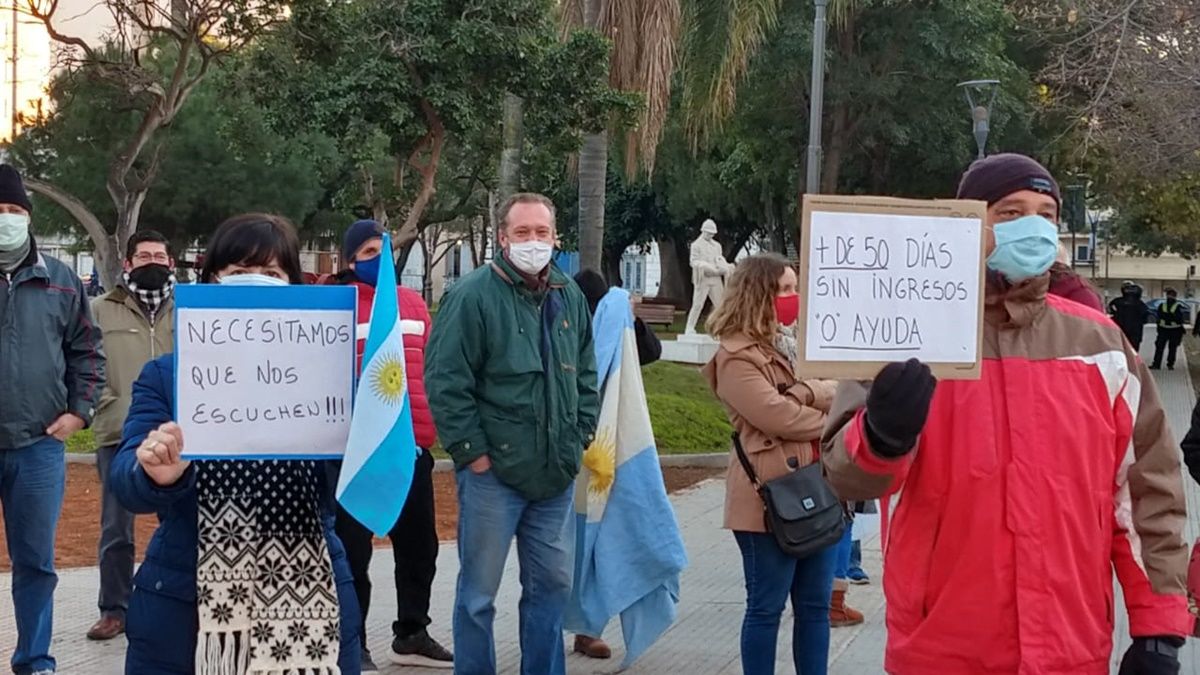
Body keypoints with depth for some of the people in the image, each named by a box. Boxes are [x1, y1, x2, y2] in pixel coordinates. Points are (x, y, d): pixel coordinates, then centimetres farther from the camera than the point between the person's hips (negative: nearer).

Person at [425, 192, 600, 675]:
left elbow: (586, 373, 20)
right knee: (478, 592, 3)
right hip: (493, 471, -6)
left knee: (551, 583, 14)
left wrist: (582, 433, 10)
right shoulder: (473, 296, -11)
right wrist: (470, 450, -15)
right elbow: (445, 380, -14)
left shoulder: (570, 297, 10)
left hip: (555, 472, 6)